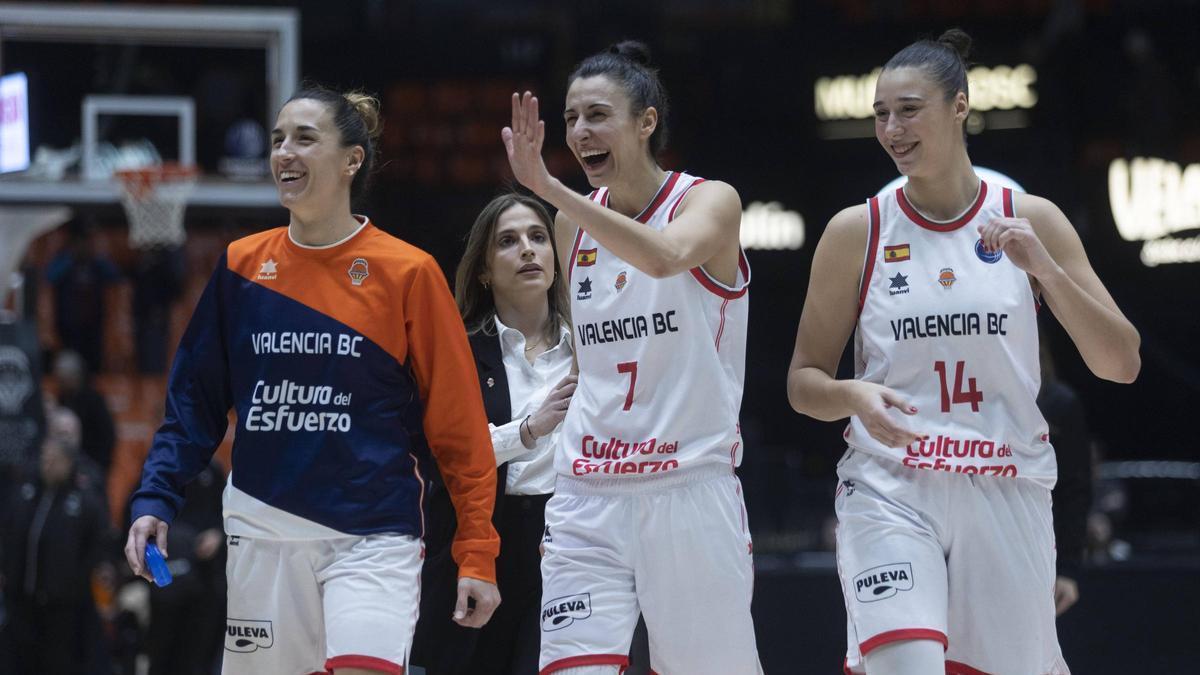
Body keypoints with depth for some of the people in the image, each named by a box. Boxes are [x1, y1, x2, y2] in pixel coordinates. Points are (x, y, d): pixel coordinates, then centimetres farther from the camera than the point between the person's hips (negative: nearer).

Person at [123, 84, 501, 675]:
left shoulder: (407, 272, -3)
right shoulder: (242, 266, 7)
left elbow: (459, 426, -2)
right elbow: (194, 402, 12)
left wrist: (476, 555, -4)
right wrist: (154, 502, -1)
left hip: (372, 533, -4)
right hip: (262, 531, 4)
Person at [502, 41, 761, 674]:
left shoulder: (709, 201, -5)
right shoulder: (575, 223, 11)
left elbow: (666, 257, -29)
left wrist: (548, 188, -33)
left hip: (690, 488, -4)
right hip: (588, 498, 4)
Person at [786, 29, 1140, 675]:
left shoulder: (1031, 221, 3)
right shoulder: (857, 232, 2)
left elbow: (1121, 364, 0)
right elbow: (803, 380, 7)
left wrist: (1043, 267, -13)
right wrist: (854, 396, -15)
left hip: (1007, 494, 1)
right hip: (890, 492, -1)